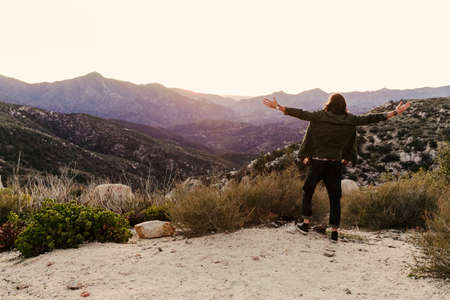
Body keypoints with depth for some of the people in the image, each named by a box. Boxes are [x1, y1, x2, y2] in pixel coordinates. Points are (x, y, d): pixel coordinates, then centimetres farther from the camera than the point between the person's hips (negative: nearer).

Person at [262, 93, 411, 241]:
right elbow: (369, 119, 1)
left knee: (308, 192, 16)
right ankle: (334, 231, 10)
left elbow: (301, 114, -12)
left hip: (317, 162, -1)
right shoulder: (349, 120, -2)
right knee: (335, 197, 10)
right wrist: (395, 112, 9)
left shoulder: (320, 117, -7)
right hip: (335, 164, 2)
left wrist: (278, 106, -9)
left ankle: (305, 224, 17)